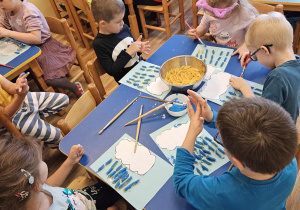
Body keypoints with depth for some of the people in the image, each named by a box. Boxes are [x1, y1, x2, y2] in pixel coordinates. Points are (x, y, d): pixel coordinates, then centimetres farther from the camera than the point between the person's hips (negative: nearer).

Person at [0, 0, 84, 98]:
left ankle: (76, 88, 3)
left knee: (50, 79, -21)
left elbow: (36, 38, -35)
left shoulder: (29, 11, -25)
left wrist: (8, 33, -35)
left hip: (42, 45, -8)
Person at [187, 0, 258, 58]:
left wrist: (245, 46, -31)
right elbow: (203, 27, 8)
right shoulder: (209, 12, -10)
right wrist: (196, 33, -14)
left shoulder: (244, 13, -23)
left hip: (236, 53, -4)